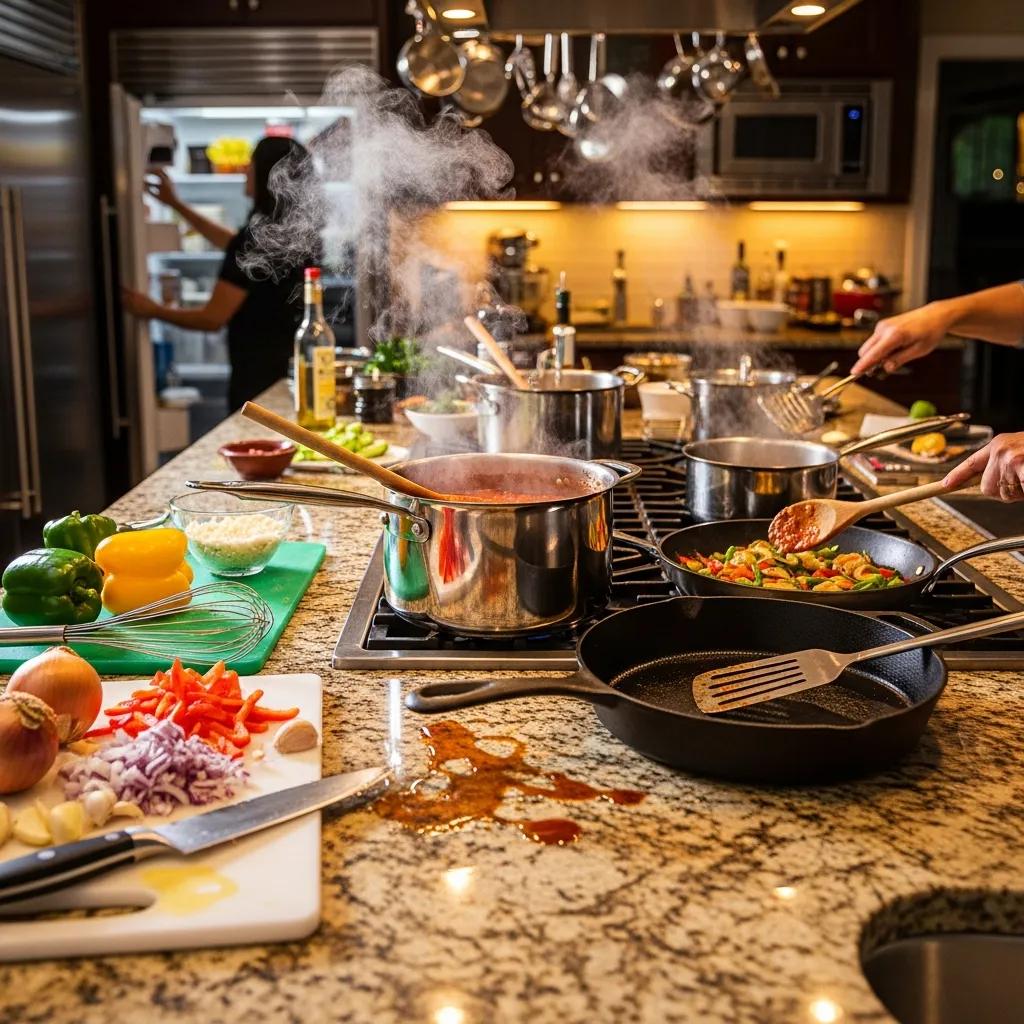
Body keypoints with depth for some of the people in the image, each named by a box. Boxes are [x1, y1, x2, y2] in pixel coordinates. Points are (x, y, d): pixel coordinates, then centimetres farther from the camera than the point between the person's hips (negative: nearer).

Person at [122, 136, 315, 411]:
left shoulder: (256, 238, -18)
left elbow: (212, 319, -14)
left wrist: (153, 310, 3)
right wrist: (177, 204, 33)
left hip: (259, 376, -8)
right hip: (292, 369, 8)